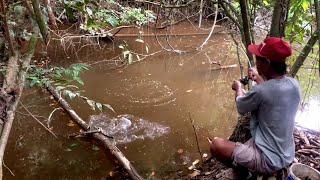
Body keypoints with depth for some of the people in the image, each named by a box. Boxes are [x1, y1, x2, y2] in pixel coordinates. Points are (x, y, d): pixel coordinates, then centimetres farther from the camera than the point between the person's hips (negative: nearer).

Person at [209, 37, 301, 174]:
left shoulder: (260, 91, -28)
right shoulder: (294, 84, -6)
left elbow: (240, 107, -6)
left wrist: (238, 88, 12)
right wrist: (259, 79, 24)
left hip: (267, 161, -8)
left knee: (216, 145, -8)